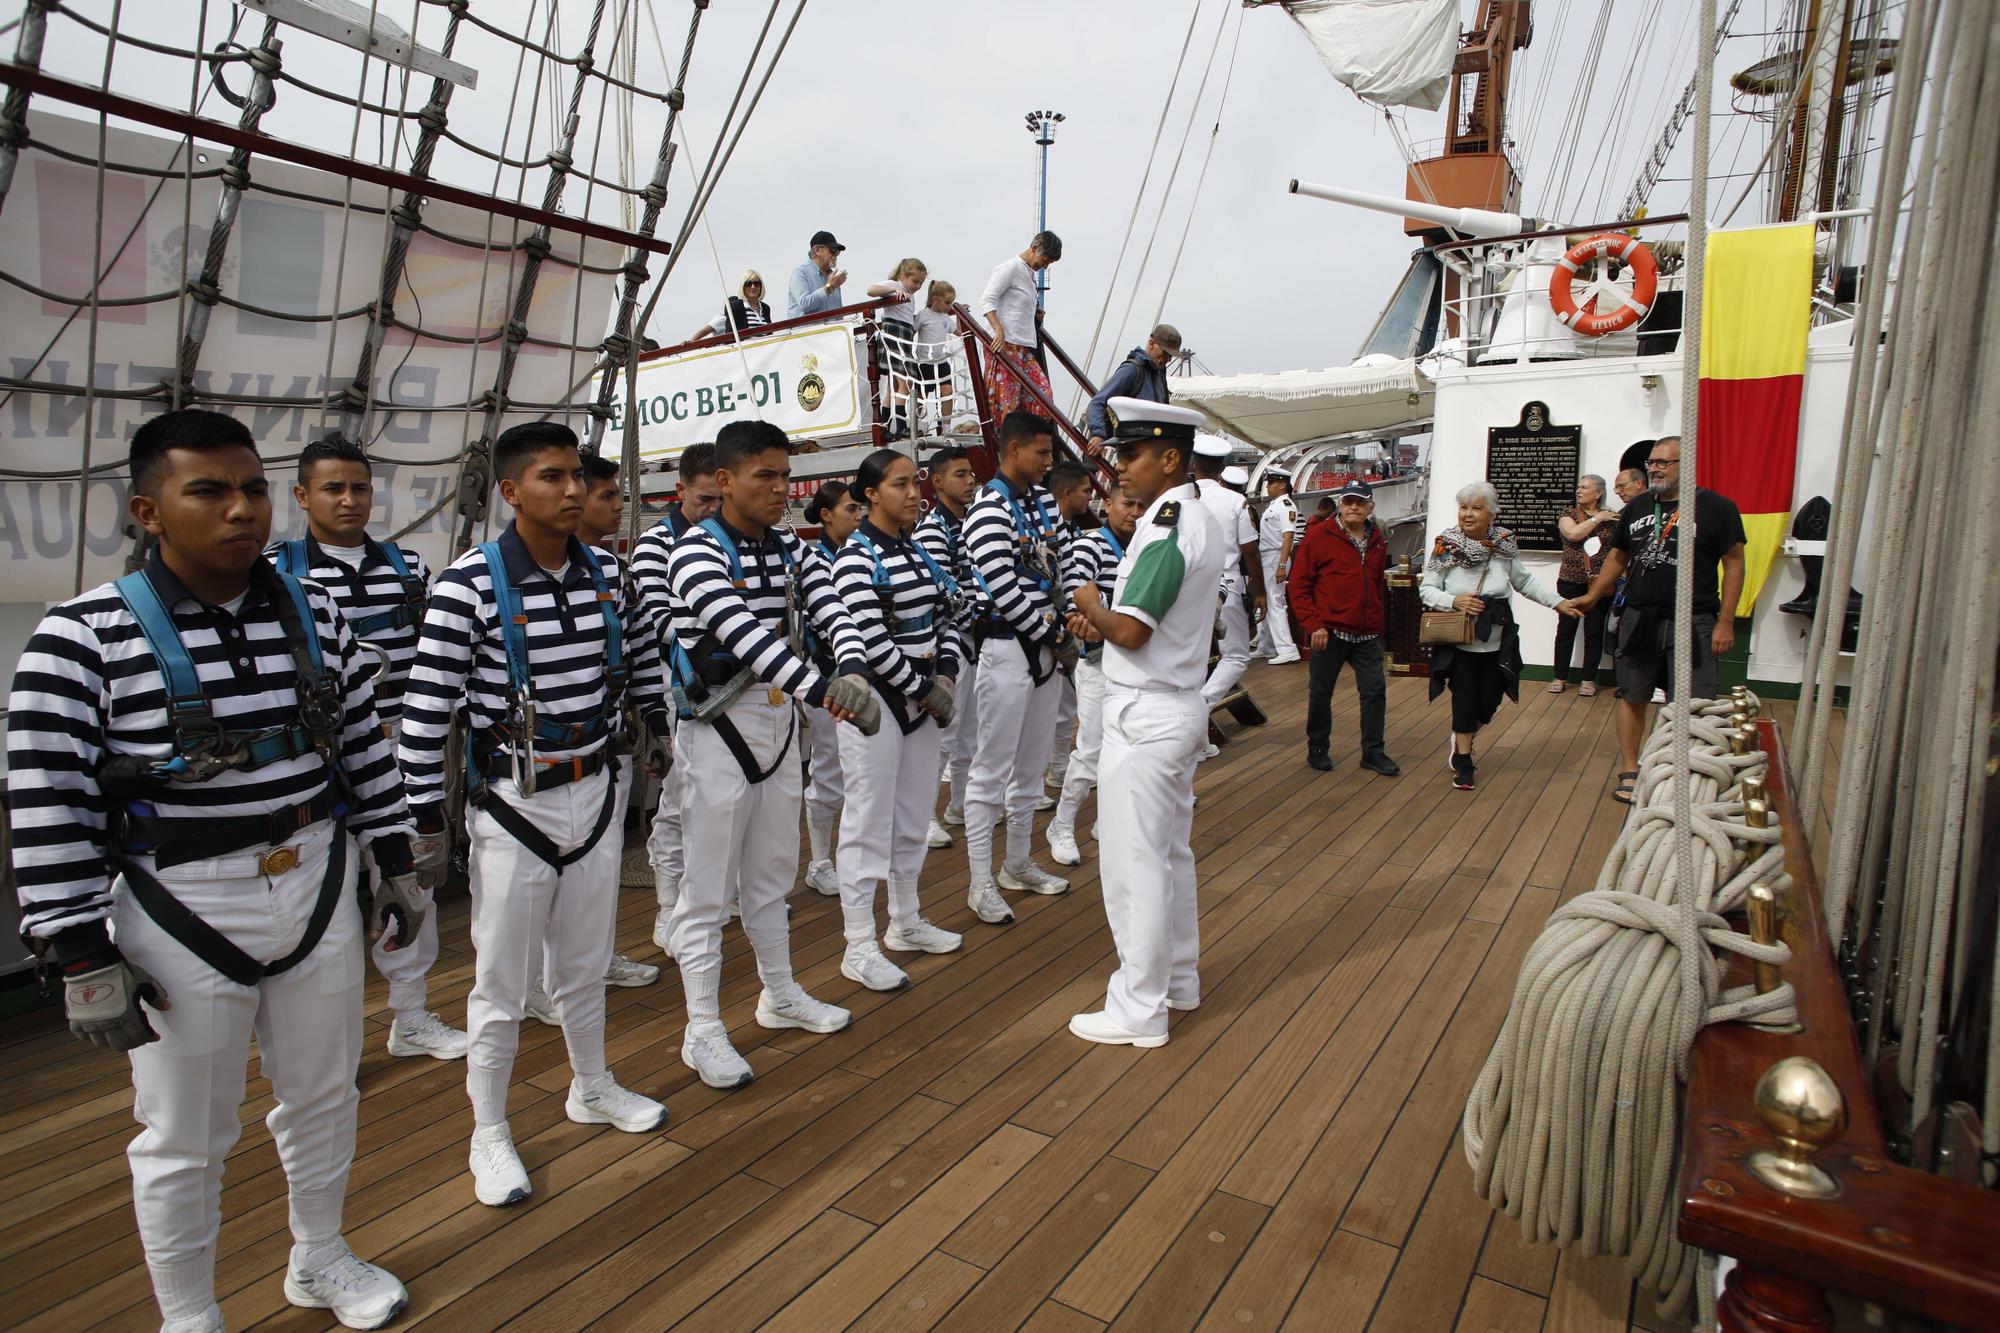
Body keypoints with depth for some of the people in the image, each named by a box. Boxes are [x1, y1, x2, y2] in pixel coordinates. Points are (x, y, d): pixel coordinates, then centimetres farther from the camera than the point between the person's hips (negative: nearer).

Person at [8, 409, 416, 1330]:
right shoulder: (85, 636, -13)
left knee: (323, 1096, 20)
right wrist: (82, 959, -11)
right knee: (185, 1140, 13)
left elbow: (366, 748, 7)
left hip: (318, 894, 4)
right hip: (180, 918, -4)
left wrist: (395, 867, 9)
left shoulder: (316, 615, 0)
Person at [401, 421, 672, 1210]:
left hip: (595, 794, 5)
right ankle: (489, 1134, 30)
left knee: (585, 965, 20)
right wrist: (427, 825, -11)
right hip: (512, 805, -4)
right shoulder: (470, 584, -16)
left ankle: (591, 1088, 42)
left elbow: (644, 666, 14)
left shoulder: (607, 575, 0)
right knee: (501, 982, 10)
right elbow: (425, 711, -14)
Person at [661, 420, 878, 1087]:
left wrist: (851, 668, -31)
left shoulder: (789, 547, 6)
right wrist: (818, 688, -42)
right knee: (708, 886, 3)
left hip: (779, 723, 7)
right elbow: (742, 632, -31)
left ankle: (781, 995, 36)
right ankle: (703, 1031, 17)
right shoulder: (697, 551, -15)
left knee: (771, 874, 20)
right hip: (718, 729, -7)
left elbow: (831, 608, -9)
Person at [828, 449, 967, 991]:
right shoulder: (855, 558, -12)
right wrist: (925, 692, -13)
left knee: (913, 818, 15)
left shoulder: (918, 551, 11)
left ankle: (905, 923, 31)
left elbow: (945, 617, 13)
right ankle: (859, 947, 9)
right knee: (869, 821, -2)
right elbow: (871, 642, -19)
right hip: (875, 699, -8)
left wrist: (946, 676, -3)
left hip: (923, 697, 8)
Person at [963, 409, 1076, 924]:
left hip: (1047, 645, 8)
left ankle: (1018, 864, 30)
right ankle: (980, 884, 9)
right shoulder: (989, 510, -14)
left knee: (1031, 765, 16)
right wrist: (1052, 640, -11)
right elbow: (1005, 593, -18)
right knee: (993, 768, -1)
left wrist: (1065, 633, 1)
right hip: (1008, 647, -8)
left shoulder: (1045, 501, 11)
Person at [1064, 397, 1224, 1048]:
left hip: (1145, 715, -10)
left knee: (1133, 862, 0)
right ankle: (1178, 978, 34)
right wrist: (1104, 619, 5)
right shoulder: (1203, 523, 11)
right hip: (1181, 706, 10)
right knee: (1170, 853, 20)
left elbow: (1131, 632, -26)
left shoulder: (1164, 529, -20)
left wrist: (1094, 608, -6)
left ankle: (1139, 1011, 12)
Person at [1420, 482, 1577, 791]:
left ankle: (1461, 740, 38)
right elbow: (1426, 589, -5)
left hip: (1497, 641, 3)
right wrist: (1453, 601, -21)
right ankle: (1462, 763, 18)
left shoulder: (1505, 545, -1)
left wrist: (1558, 602, 7)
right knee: (1465, 701, 1)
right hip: (1459, 641, -2)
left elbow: (1524, 581, 12)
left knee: (1489, 702, 7)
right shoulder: (1446, 545, -8)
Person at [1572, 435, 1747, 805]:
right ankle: (1629, 772, 20)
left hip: (1692, 622, -4)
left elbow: (1734, 564, -4)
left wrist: (1725, 622, -9)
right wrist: (1592, 597, 13)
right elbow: (1617, 557, 19)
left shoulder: (1716, 508, -4)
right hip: (1639, 618, 4)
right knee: (1632, 697, 10)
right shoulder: (1637, 508, 10)